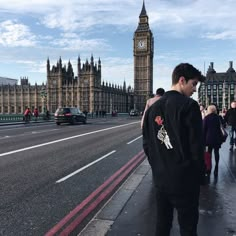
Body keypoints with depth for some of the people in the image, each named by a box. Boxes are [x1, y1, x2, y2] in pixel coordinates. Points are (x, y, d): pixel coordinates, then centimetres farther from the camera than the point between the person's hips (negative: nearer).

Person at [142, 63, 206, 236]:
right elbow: (196, 146, -15)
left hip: (161, 178, 7)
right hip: (185, 180, -6)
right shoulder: (189, 106, -15)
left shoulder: (154, 107, 5)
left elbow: (147, 144, 9)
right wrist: (200, 176, -2)